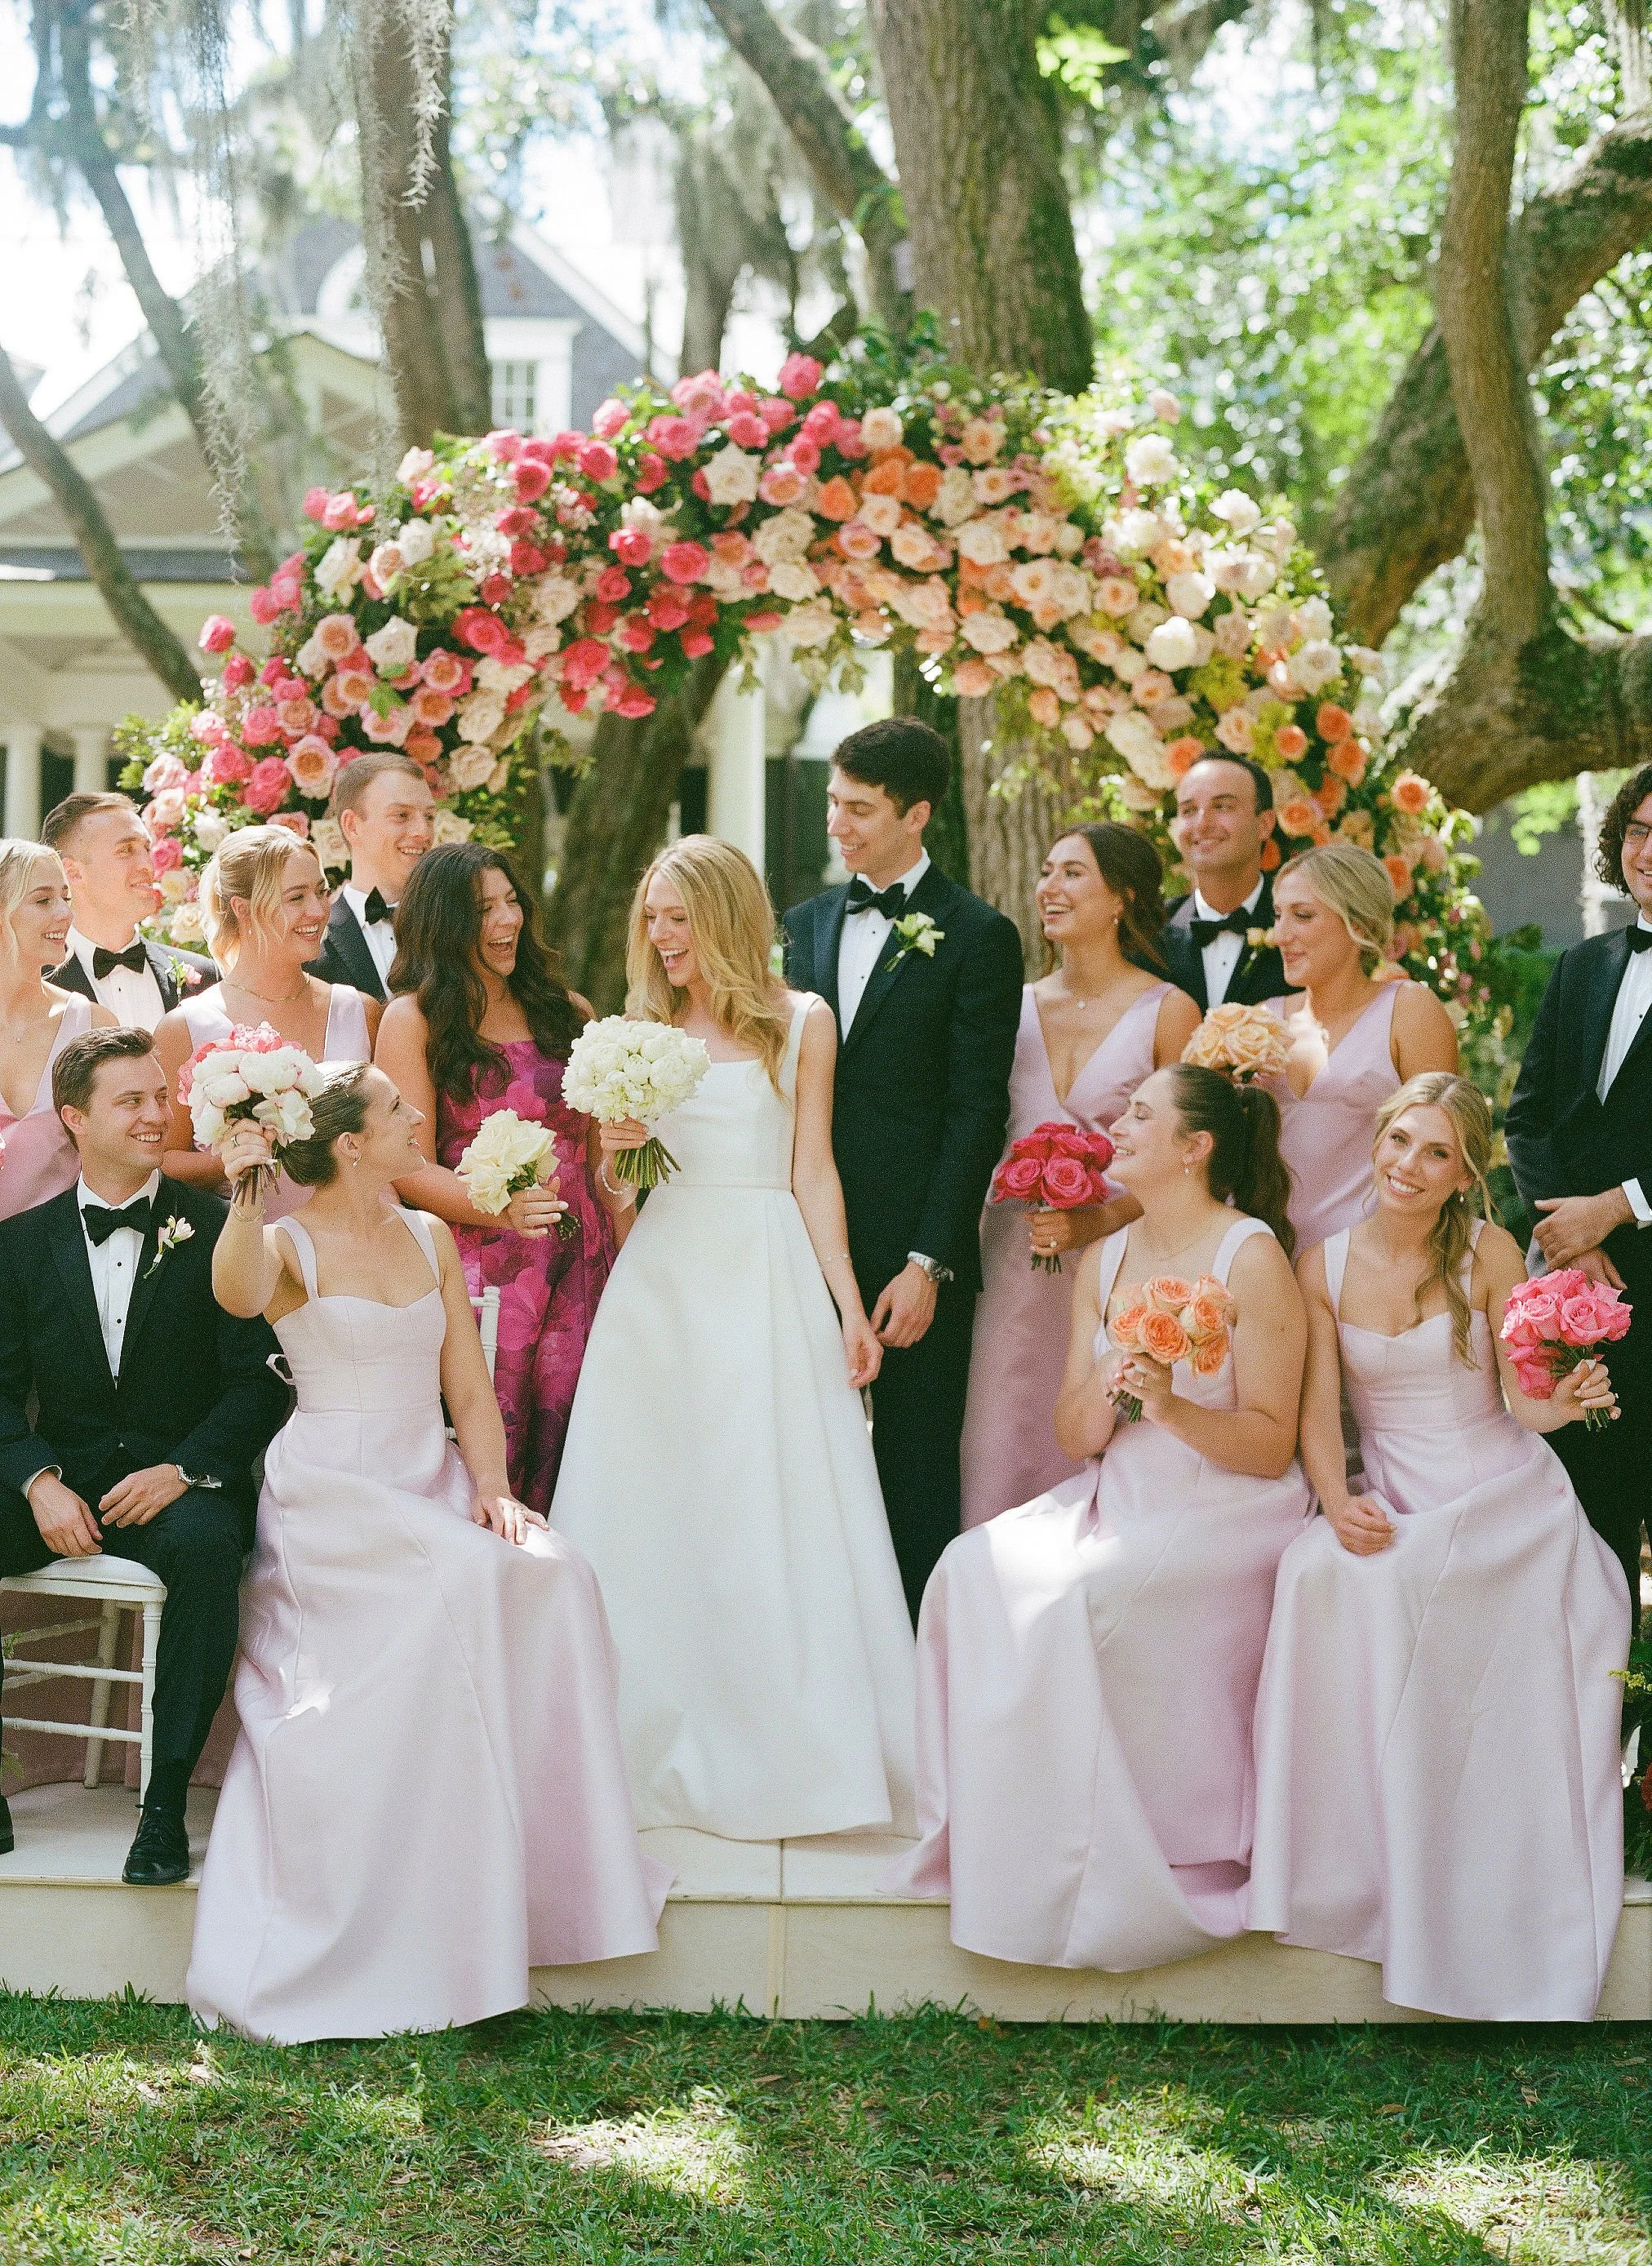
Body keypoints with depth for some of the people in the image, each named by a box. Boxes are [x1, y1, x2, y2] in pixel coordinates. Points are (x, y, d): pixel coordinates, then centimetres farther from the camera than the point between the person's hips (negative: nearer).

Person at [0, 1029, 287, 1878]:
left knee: (208, 1544, -37)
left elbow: (259, 1379, -3)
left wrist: (183, 1470, -18)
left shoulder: (216, 1232, 2)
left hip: (178, 1483, -3)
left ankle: (166, 1802, -27)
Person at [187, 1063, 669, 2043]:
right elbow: (239, 1295, -26)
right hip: (330, 1493, -5)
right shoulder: (291, 1245, -1)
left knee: (556, 1575, -24)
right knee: (462, 1580, -33)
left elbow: (471, 1389, 12)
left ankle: (542, 1846, -13)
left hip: (434, 1488, 5)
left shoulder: (433, 1241, 15)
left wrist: (492, 1488, -3)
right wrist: (245, 1201, -42)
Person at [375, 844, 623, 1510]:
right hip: (481, 1273, -4)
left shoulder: (565, 1012, 14)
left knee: (564, 1472, 1)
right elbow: (410, 1169, -5)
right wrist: (502, 1209, -22)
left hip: (579, 1272, 4)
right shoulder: (415, 1019, 1)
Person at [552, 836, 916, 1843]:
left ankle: (792, 1755, 3)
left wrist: (848, 1304, -6)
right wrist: (614, 1152, -10)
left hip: (768, 1283, -3)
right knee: (654, 1518, 1)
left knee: (774, 1516, -4)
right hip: (661, 1280, 3)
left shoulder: (802, 1023, 5)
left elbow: (813, 1171, 1)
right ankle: (668, 1750, 8)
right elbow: (614, 1196, 13)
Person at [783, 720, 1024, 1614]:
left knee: (915, 1472, 3)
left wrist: (929, 1263, -13)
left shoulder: (976, 935, -4)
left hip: (913, 1245, -5)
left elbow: (976, 1112, -8)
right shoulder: (809, 922, 14)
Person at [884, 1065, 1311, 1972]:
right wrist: (1104, 1387, -14)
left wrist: (1169, 1405, -25)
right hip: (1118, 1500, 6)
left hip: (1228, 1514, -6)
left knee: (1074, 1596, -29)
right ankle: (998, 1837, -10)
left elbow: (1271, 1447, -11)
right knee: (976, 1571, -19)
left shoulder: (1253, 1261, -10)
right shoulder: (1102, 1262, 10)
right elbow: (1074, 1437, 7)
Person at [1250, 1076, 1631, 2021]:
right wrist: (1339, 1504, -17)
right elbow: (1319, 1410, 0)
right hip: (1393, 1505, 3)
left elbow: (1522, 1400, -6)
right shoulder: (1324, 1266, 4)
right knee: (1318, 1567, -29)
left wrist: (1561, 1405, -30)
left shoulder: (1490, 1253, -3)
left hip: (1507, 1496, -3)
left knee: (1384, 1582, -31)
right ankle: (1357, 1867, -15)